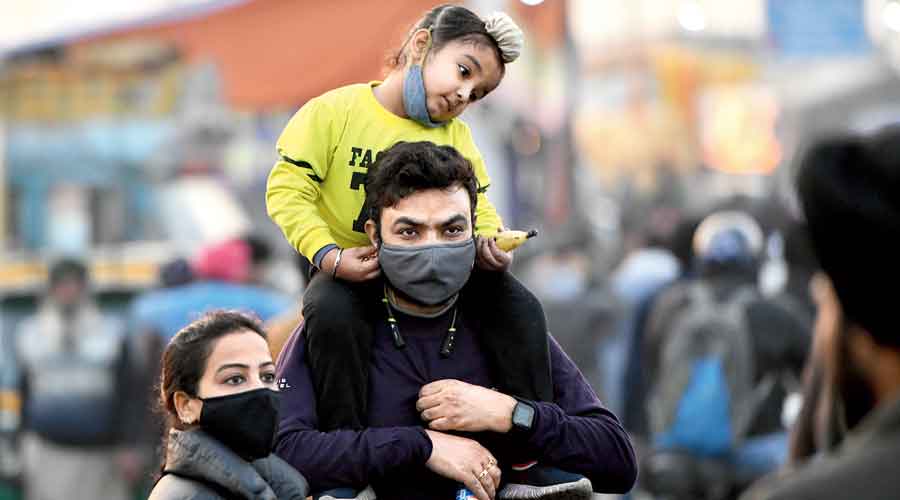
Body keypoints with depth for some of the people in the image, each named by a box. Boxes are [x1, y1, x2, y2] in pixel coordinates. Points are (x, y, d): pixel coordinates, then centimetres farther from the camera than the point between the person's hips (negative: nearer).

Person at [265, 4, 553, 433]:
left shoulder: (456, 136, 7)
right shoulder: (334, 112, -9)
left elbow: (477, 209, 9)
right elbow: (288, 190, -12)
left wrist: (488, 242, -15)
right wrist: (328, 256, -24)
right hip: (352, 269, -4)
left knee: (522, 308, -14)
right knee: (331, 315, -35)